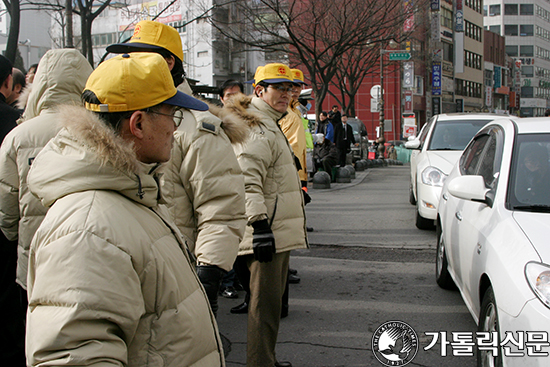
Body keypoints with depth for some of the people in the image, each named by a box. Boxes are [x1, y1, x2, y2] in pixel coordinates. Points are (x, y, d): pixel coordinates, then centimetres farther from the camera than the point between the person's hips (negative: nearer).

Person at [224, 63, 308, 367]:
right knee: (265, 304, -5)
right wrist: (259, 224, -30)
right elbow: (247, 180, -26)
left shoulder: (270, 124, 21)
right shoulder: (256, 128, -15)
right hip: (267, 232, -11)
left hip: (278, 231, 11)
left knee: (271, 299, 20)